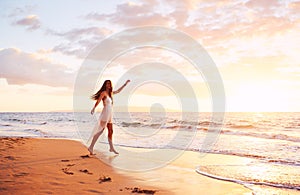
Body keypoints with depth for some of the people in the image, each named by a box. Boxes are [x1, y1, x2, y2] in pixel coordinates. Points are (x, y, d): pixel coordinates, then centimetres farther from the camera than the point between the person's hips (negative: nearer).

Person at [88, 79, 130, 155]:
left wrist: (125, 84, 37)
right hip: (105, 113, -8)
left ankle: (111, 148, 22)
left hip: (110, 115, 9)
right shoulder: (104, 93, -7)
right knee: (100, 131, -13)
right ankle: (91, 147, -14)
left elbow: (118, 91, 33)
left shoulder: (110, 93, 17)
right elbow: (98, 101, -21)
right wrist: (93, 108, -35)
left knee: (110, 131, 12)